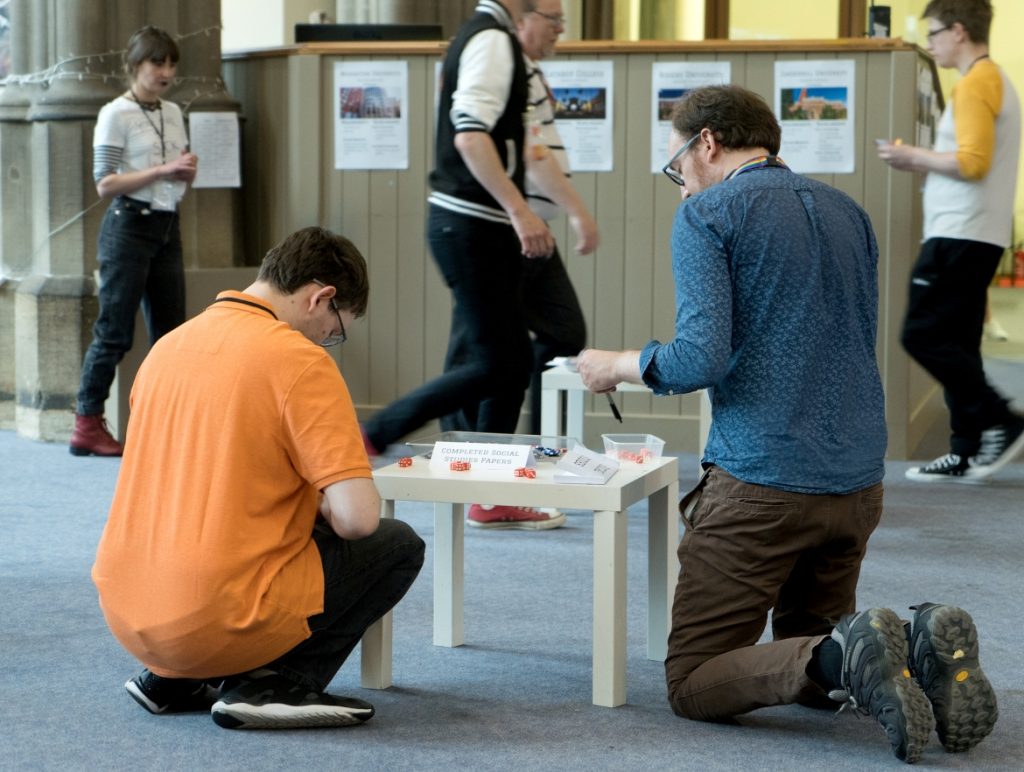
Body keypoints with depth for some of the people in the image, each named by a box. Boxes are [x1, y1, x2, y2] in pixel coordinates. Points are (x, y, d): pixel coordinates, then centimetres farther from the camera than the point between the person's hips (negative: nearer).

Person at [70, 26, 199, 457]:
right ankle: (87, 426, 2)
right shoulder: (116, 114, -7)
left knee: (170, 332, 8)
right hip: (129, 226, -7)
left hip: (167, 227, 7)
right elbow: (105, 184, -13)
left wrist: (187, 170, -1)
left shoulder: (173, 113, 13)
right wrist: (161, 171, -18)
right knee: (115, 332, -5)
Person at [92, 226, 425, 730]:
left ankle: (172, 679, 16)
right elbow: (357, 518, -17)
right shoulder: (300, 361, -12)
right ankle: (272, 685, -3)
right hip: (224, 620, -8)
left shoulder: (168, 345, 11)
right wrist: (322, 502, 6)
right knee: (399, 546, 12)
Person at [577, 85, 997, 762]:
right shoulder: (847, 212, 16)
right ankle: (922, 647, -6)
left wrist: (619, 365, 3)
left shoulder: (707, 214, -4)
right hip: (859, 482, 7)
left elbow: (700, 360, -16)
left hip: (761, 483, -7)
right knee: (809, 645, 24)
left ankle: (841, 657, -23)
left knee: (693, 685, 1)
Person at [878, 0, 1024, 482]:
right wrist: (921, 162, 13)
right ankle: (967, 454, 10)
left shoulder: (975, 84, -12)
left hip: (960, 236, -10)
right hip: (975, 237, 10)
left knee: (923, 335, -9)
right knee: (955, 343, 10)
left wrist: (914, 157, -10)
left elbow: (972, 161, -21)